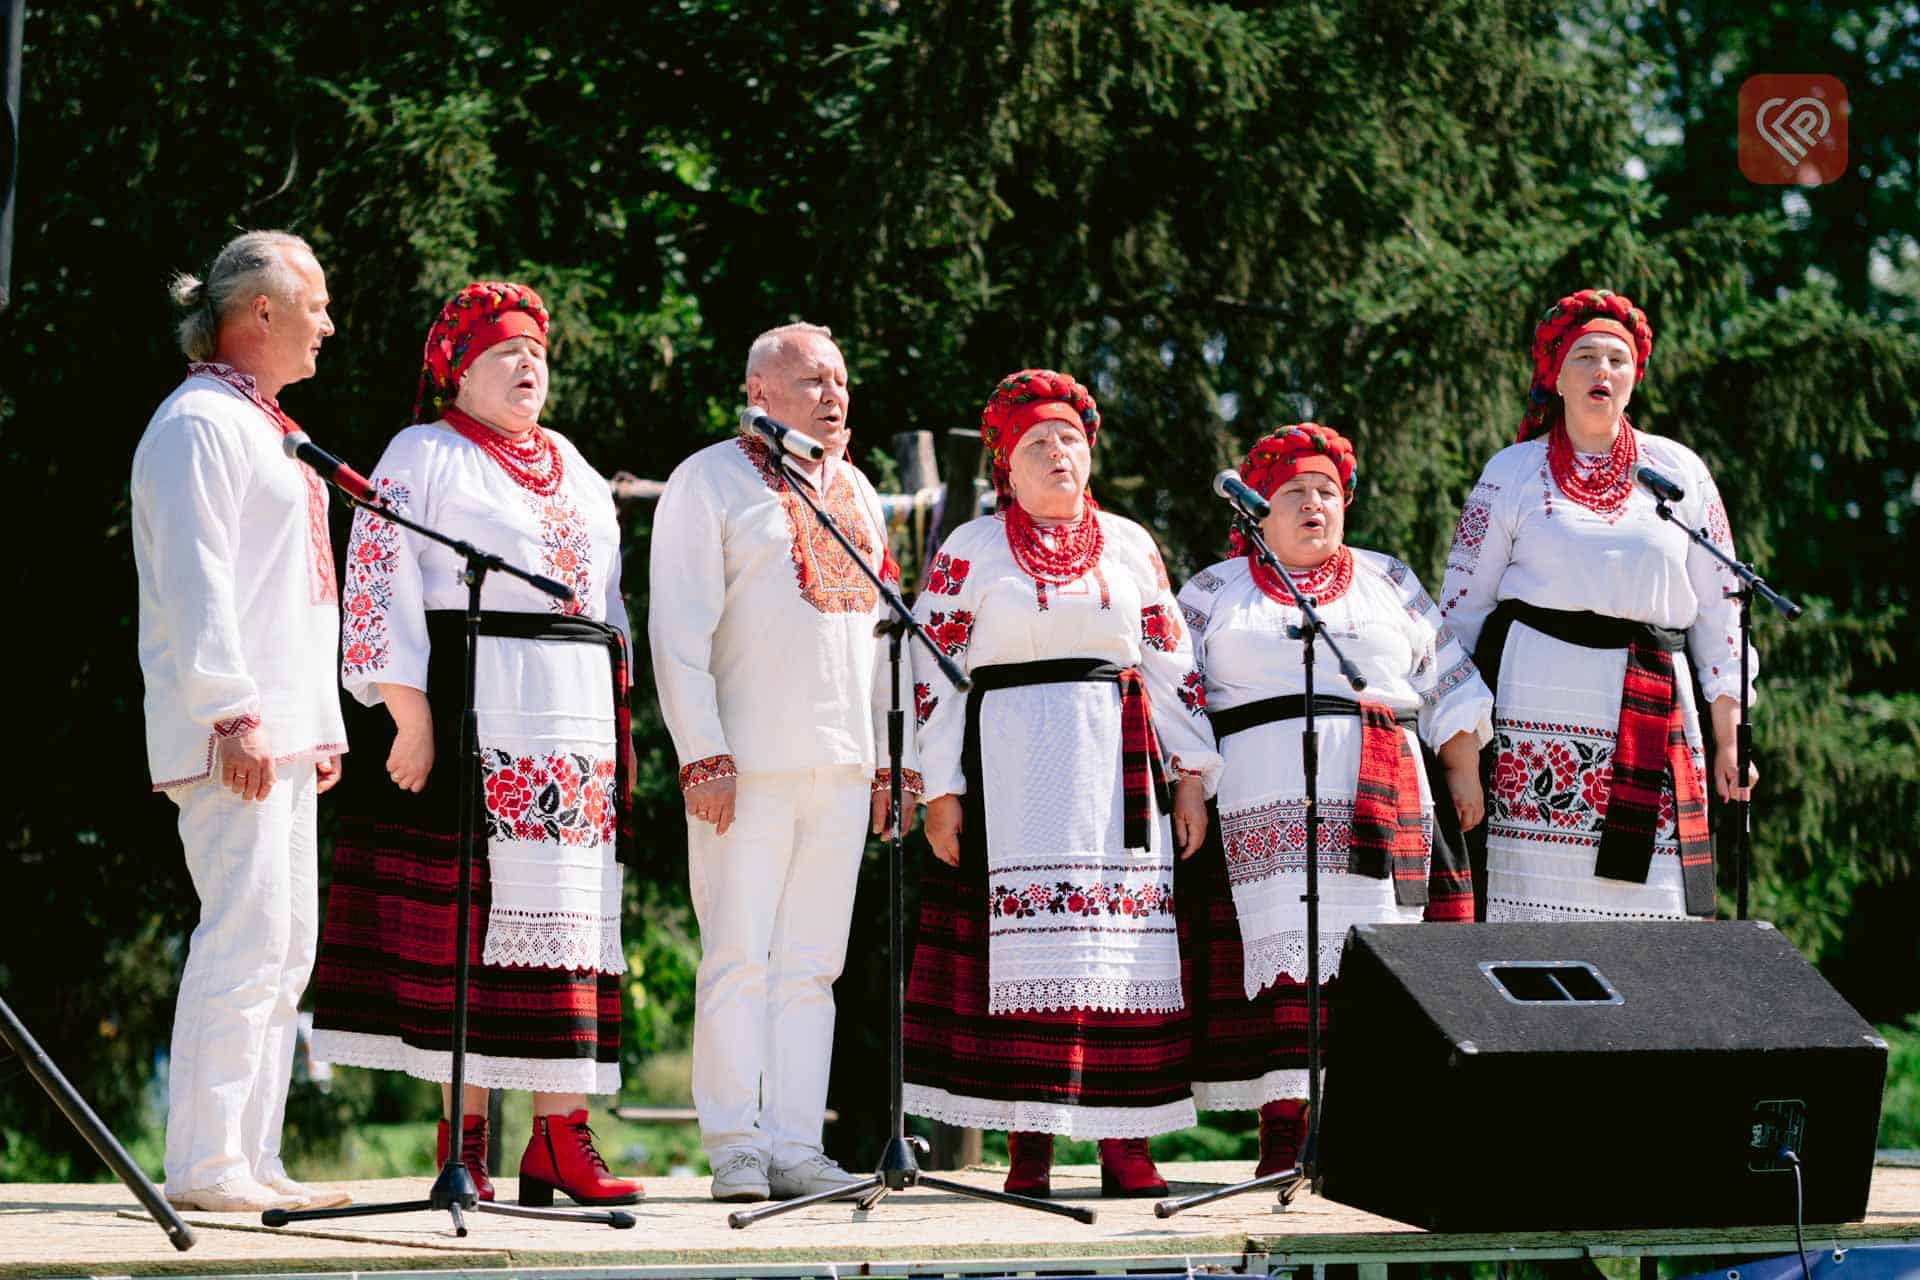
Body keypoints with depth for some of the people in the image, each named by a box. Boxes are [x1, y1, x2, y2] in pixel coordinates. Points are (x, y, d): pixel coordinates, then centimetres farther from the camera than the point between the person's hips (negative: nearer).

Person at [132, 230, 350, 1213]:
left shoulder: (260, 428, 22)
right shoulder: (199, 423, -8)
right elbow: (196, 581, -16)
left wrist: (317, 724, 20)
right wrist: (233, 714, -22)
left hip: (285, 730, 10)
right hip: (233, 731, -10)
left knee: (285, 944, 9)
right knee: (245, 936, -13)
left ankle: (251, 1159, 11)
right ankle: (203, 1165, -12)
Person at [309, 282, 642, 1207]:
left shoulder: (574, 469, 22)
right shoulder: (423, 455, 2)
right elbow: (380, 585, -6)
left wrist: (620, 725, 16)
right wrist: (409, 713, -15)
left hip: (575, 728, 6)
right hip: (468, 709, -6)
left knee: (569, 914, 0)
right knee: (474, 913, -8)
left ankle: (561, 1132, -2)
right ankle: (465, 1133, -4)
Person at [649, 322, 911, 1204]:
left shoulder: (855, 493, 19)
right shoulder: (710, 481, 0)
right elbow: (679, 629, -6)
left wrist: (890, 757, 15)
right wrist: (703, 755, -14)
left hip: (842, 767, 6)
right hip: (747, 765, -6)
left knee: (811, 964, 5)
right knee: (739, 958, -6)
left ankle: (796, 1146, 7)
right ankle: (735, 1151, -3)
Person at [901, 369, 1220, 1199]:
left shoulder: (1129, 545, 14)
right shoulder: (969, 551, 6)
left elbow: (1172, 663, 13)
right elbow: (933, 672, 2)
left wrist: (1191, 776, 6)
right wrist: (940, 791, -5)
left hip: (1119, 771, 3)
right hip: (1012, 771, -3)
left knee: (1128, 945, -2)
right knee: (1028, 943, -8)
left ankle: (1126, 1146, 0)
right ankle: (1028, 1149, -6)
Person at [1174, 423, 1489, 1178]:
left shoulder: (1389, 582, 21)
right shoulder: (1215, 592, 16)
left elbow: (1449, 685, 20)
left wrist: (1463, 771, 10)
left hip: (1381, 805, 2)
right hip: (1263, 808, -2)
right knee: (1282, 949, -13)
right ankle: (1282, 1131, -15)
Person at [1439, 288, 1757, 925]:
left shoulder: (1679, 471, 14)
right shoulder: (1513, 472, 10)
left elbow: (1718, 608, 14)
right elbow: (1461, 605, 11)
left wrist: (1728, 741, 9)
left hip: (1650, 713, 2)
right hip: (1536, 709, -2)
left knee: (1653, 908, -7)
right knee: (1539, 898, -10)